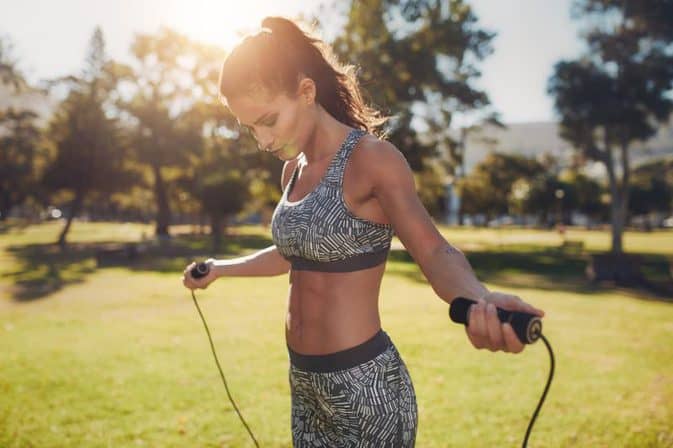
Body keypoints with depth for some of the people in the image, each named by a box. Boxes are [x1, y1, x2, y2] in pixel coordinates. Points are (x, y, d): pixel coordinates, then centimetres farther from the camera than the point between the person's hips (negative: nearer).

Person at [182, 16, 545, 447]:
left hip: (366, 384, -8)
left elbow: (435, 252, -26)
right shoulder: (294, 168, 7)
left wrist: (480, 299, -47)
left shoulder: (371, 158, -15)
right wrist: (220, 268, 35)